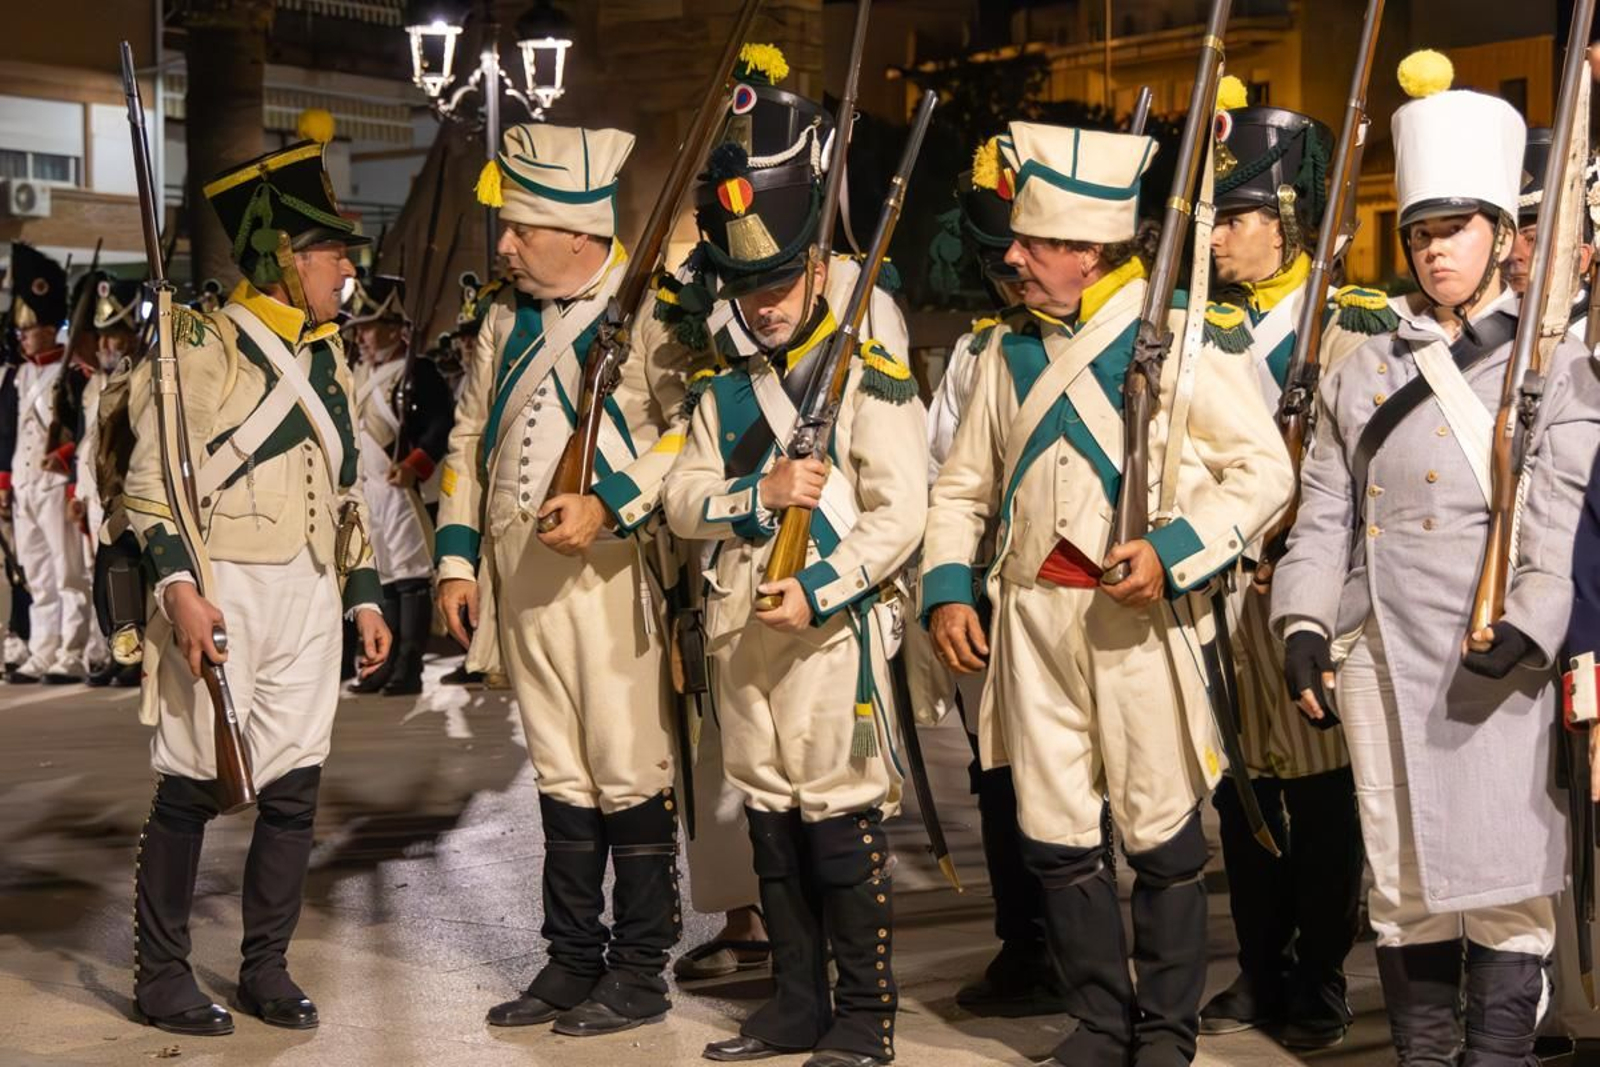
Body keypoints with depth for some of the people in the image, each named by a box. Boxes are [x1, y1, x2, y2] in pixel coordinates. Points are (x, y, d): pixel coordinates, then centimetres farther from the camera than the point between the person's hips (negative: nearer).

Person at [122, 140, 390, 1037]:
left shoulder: (329, 357, 16)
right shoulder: (202, 348, -6)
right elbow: (153, 482, -10)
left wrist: (364, 593, 16)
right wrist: (179, 588, -20)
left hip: (309, 593, 6)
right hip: (220, 591, -6)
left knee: (295, 787, 6)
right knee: (192, 785, -1)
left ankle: (267, 967, 19)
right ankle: (162, 977, 11)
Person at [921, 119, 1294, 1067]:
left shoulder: (1177, 337, -4)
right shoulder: (1012, 350, 12)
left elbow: (1264, 469, -6)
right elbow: (964, 486, 18)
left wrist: (1176, 552, -18)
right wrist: (947, 587, 4)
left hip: (1138, 616, -5)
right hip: (1032, 612, 5)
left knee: (1162, 833, 3)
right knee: (1055, 833, 8)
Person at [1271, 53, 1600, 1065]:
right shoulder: (1363, 374, 15)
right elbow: (1325, 512, 11)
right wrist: (1305, 621, -2)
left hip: (1499, 652, -3)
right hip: (1382, 650, 3)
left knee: (1504, 874, -5)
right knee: (1404, 873, 8)